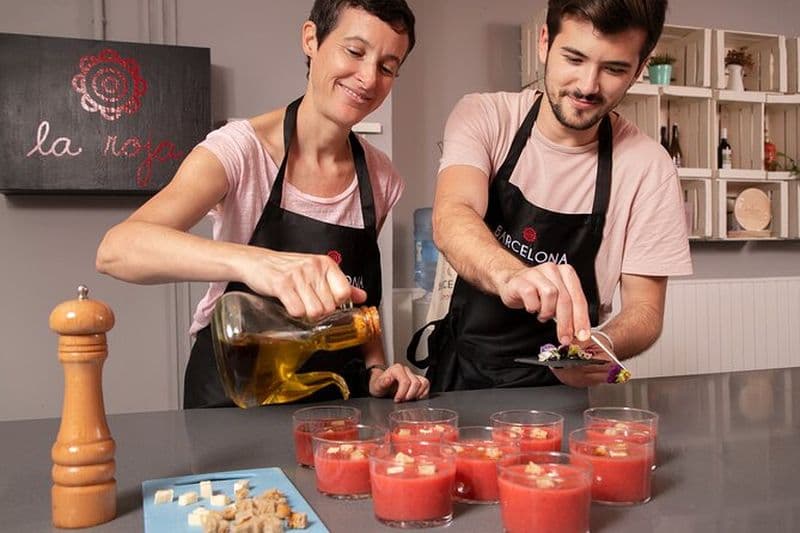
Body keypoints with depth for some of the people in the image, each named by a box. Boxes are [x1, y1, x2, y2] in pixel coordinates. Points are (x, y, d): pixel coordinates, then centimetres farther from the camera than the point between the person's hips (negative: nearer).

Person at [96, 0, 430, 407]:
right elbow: (116, 250, -30)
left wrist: (375, 370, -3)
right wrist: (252, 261, -46)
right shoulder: (242, 148, -14)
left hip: (336, 403, 4)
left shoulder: (381, 178, 0)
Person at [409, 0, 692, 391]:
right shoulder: (483, 117, -6)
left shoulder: (648, 167, -8)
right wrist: (509, 274, -44)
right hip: (459, 371, -1)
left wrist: (603, 344, -26)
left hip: (564, 384, 2)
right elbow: (450, 219, -23)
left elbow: (645, 307, -4)